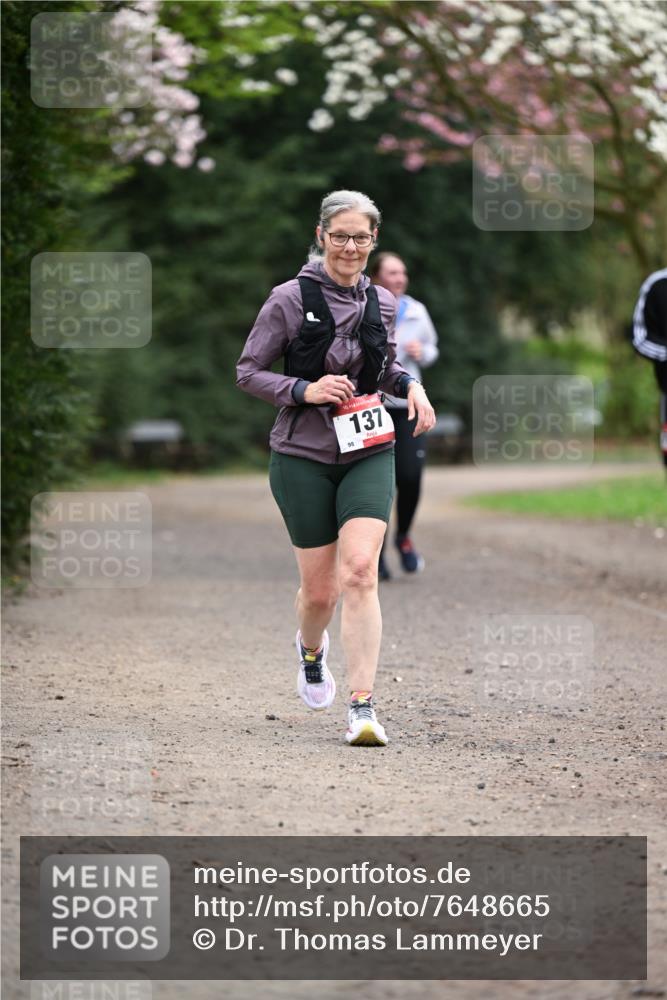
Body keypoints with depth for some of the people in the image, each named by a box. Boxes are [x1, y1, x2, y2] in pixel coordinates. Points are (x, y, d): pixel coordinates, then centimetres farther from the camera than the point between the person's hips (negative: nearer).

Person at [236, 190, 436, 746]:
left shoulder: (382, 304, 6)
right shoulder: (289, 300, -7)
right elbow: (248, 372, -3)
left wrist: (410, 385, 2)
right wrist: (305, 390, -18)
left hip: (369, 455, 2)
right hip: (303, 458, -2)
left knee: (359, 574, -16)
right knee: (319, 588, 5)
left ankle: (363, 708, -18)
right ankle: (311, 650, 42)